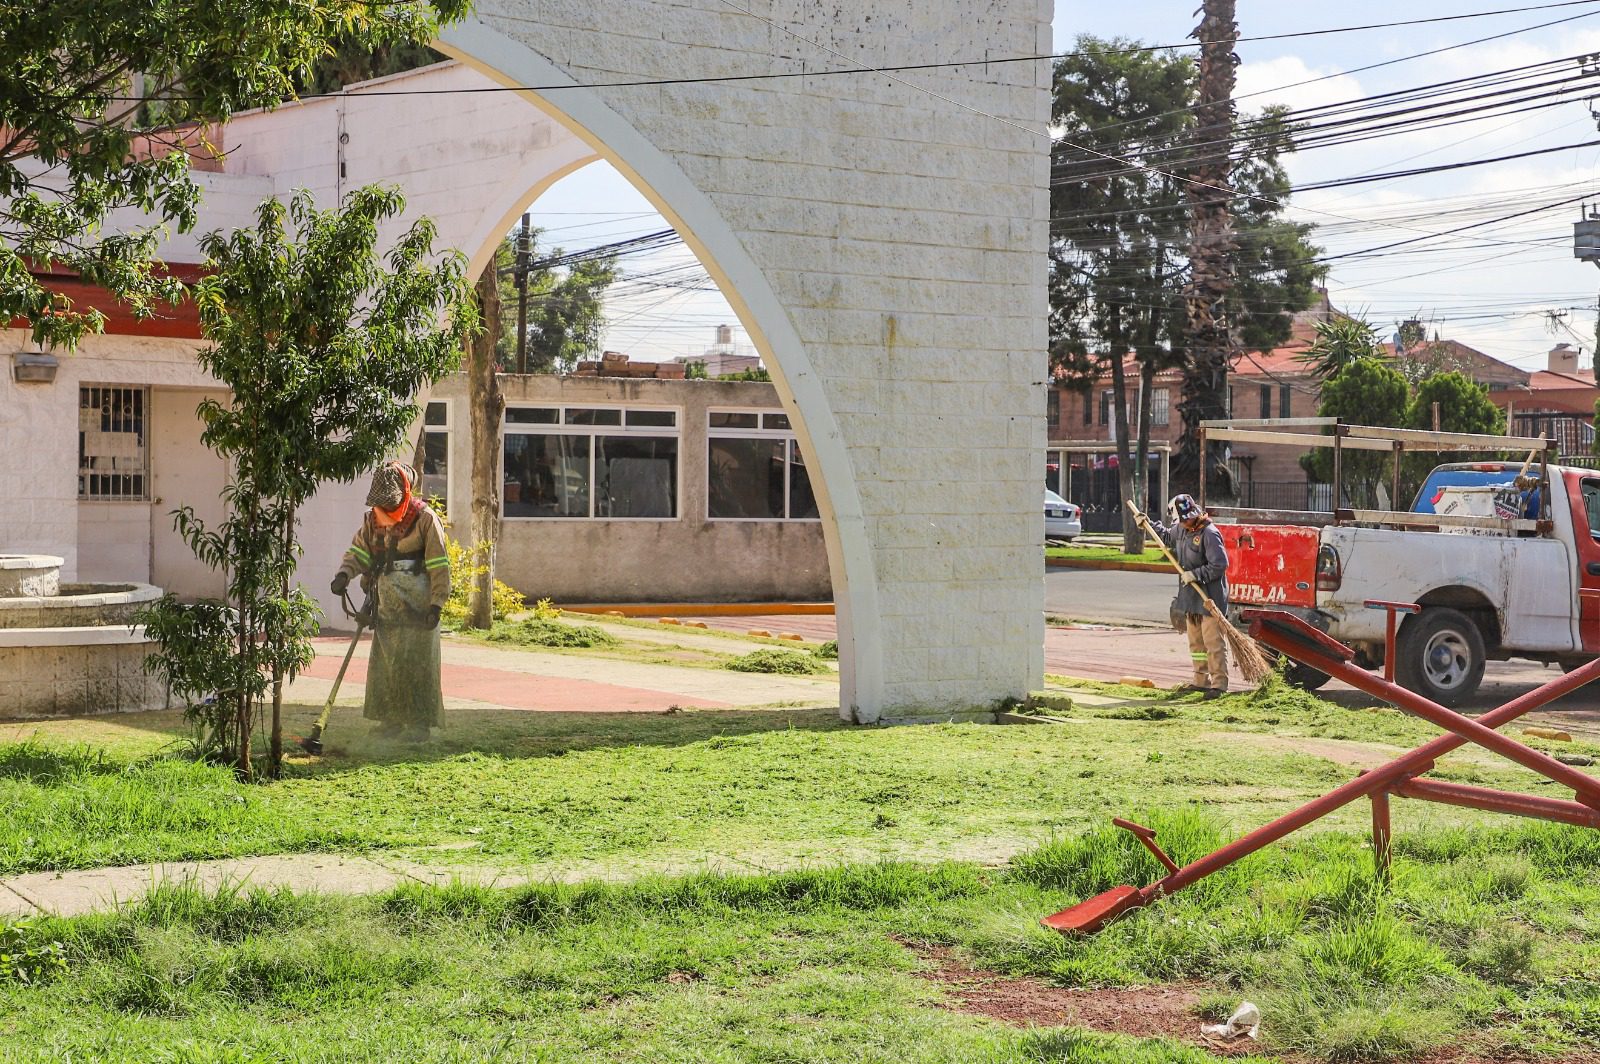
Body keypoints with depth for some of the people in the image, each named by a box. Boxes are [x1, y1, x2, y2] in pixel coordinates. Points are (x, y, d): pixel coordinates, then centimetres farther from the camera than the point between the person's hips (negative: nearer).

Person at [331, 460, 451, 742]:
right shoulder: (373, 519, 10)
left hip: (416, 609, -6)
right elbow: (359, 550, 11)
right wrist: (345, 573, -11)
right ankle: (390, 720, 16)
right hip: (387, 607, 6)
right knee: (383, 665, 6)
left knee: (414, 664, -6)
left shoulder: (425, 519, -7)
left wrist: (436, 605, -13)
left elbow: (439, 566, -8)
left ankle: (418, 724, 0)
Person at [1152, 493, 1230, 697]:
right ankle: (1201, 680, 24)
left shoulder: (1209, 534, -20)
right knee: (1196, 641, 15)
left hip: (1210, 596, -9)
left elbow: (1219, 564, -24)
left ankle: (1219, 683, -8)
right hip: (1191, 596, 9)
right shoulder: (1180, 529, 7)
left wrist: (1195, 574, -22)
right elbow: (1167, 537, 32)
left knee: (1213, 641, -9)